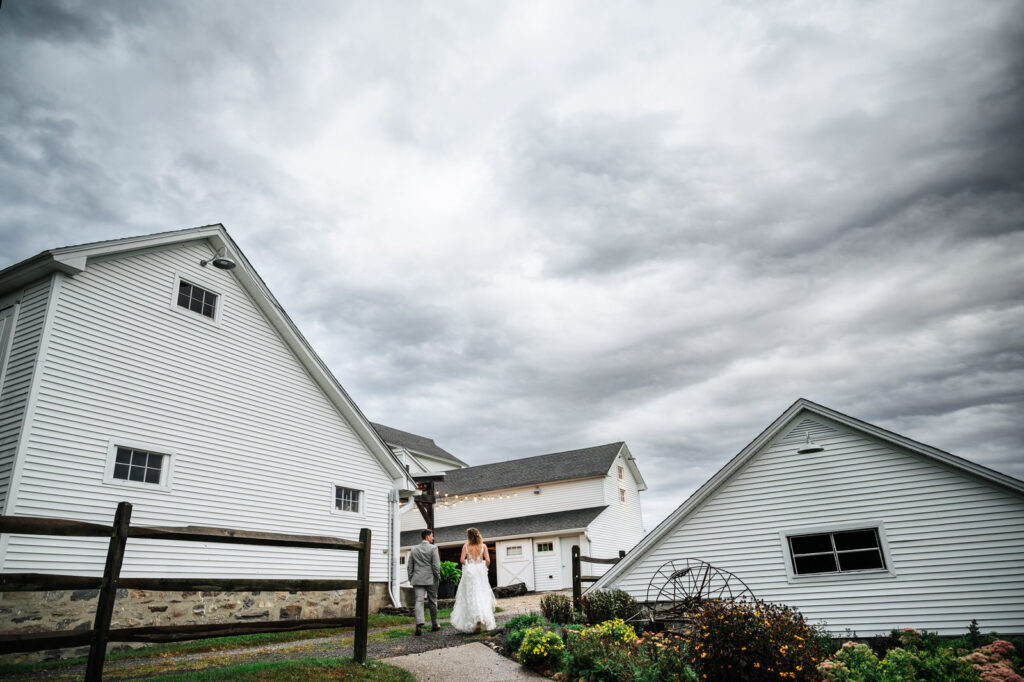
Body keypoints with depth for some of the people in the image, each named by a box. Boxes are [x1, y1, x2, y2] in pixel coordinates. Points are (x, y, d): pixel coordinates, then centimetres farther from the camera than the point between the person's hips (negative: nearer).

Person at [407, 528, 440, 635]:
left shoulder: (414, 549, 9)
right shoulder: (433, 548, -6)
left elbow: (409, 567, 10)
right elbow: (436, 565, -11)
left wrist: (411, 580, 16)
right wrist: (438, 578, -1)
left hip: (417, 580, 3)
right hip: (431, 579, -3)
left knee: (419, 601, -4)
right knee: (432, 602, 11)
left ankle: (419, 625, -20)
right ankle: (434, 625, 22)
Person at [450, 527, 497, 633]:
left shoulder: (466, 546, -3)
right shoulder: (483, 546, 0)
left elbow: (462, 560, -10)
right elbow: (488, 560, -6)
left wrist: (467, 566, 7)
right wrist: (483, 568, 10)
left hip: (469, 572, -1)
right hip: (480, 572, 1)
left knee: (471, 597, 3)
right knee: (483, 596, 7)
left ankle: (477, 617, -13)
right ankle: (484, 619, -2)